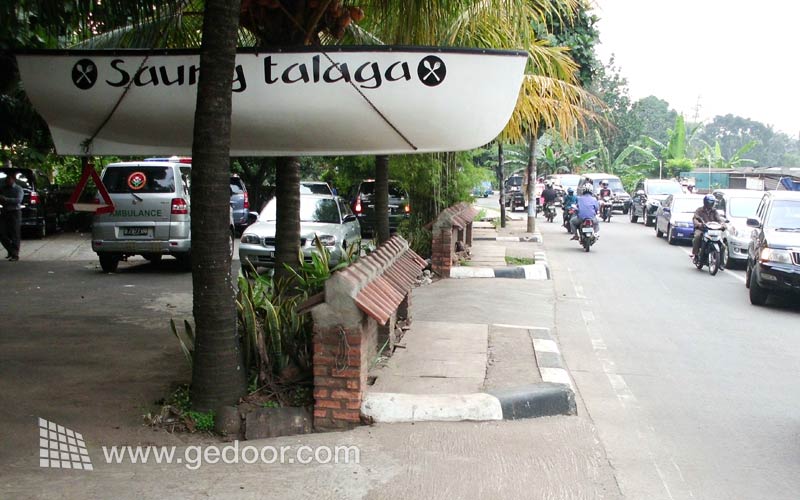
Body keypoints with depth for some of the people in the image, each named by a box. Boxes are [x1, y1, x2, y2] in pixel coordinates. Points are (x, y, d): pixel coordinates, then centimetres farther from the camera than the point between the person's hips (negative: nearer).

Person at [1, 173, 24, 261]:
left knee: (14, 234, -5)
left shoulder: (18, 189, -2)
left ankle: (15, 255, -3)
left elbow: (18, 200, -17)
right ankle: (11, 251, 19)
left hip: (15, 212, -5)